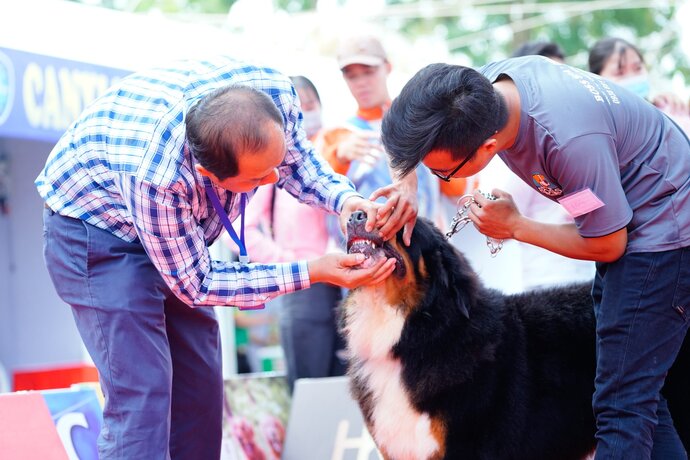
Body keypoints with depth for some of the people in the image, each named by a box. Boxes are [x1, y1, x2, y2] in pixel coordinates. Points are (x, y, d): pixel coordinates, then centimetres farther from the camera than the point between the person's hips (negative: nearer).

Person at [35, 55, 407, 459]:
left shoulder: (276, 92, -27)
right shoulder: (157, 177, -41)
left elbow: (295, 157, -1)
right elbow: (194, 286, -25)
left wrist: (343, 198, -22)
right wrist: (312, 273, -28)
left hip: (179, 224, 7)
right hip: (97, 227, -7)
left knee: (200, 389, 6)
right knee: (140, 395, -18)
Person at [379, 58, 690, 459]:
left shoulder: (570, 140, -36)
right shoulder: (487, 84, -14)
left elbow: (607, 246, -21)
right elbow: (416, 136, 7)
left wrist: (514, 226, -13)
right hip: (622, 221, 9)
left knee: (622, 403, -11)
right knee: (638, 390, 14)